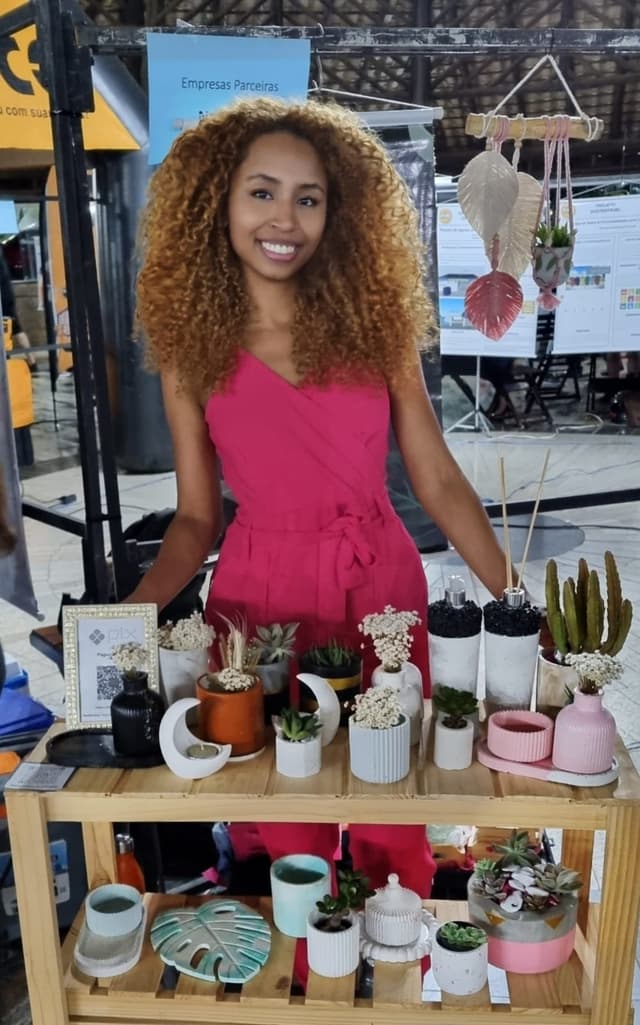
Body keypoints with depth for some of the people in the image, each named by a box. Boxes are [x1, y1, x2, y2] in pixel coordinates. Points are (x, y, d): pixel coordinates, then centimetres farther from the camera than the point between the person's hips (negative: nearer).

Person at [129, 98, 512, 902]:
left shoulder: (375, 320, 0)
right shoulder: (191, 352, 0)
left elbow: (438, 480, 0)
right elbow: (196, 518, 4)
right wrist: (131, 611, -12)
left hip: (384, 589, 1)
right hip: (261, 597, 0)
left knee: (392, 836, 13)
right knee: (285, 841, 11)